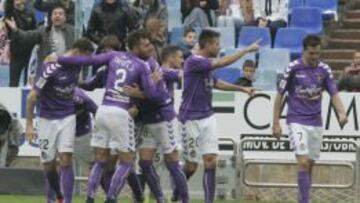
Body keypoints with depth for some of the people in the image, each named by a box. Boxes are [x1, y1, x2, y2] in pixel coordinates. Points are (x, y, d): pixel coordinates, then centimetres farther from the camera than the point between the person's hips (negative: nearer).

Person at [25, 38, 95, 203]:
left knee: (65, 160, -11)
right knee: (48, 165, 5)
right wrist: (29, 125, -12)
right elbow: (32, 97, -14)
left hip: (67, 118, 3)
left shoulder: (76, 67, -2)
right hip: (47, 120, -3)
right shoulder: (52, 69, -20)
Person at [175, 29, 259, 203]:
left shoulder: (206, 64, 9)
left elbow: (216, 83, 28)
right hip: (191, 119, -7)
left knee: (211, 162, -3)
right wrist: (247, 50, -19)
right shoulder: (193, 62, -17)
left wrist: (242, 89, 25)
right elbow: (223, 63, -26)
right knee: (191, 165, 1)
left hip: (208, 118, 7)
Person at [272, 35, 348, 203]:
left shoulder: (324, 70, 2)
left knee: (309, 165, 8)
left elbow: (334, 94, 1)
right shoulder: (293, 68, -8)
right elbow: (280, 95, -1)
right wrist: (276, 123, -3)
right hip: (297, 121, -4)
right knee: (303, 162, -17)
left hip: (316, 123, 4)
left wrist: (341, 113, -19)